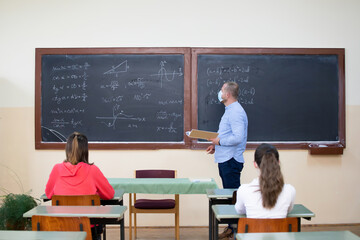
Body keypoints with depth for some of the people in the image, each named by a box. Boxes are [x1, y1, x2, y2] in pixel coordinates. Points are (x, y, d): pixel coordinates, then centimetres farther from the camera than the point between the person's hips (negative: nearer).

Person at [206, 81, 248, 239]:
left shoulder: (236, 112, -16)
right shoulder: (230, 110, 18)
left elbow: (238, 137, -26)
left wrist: (219, 141, -14)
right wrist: (217, 146, 15)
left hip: (231, 161, -11)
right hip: (225, 159, 11)